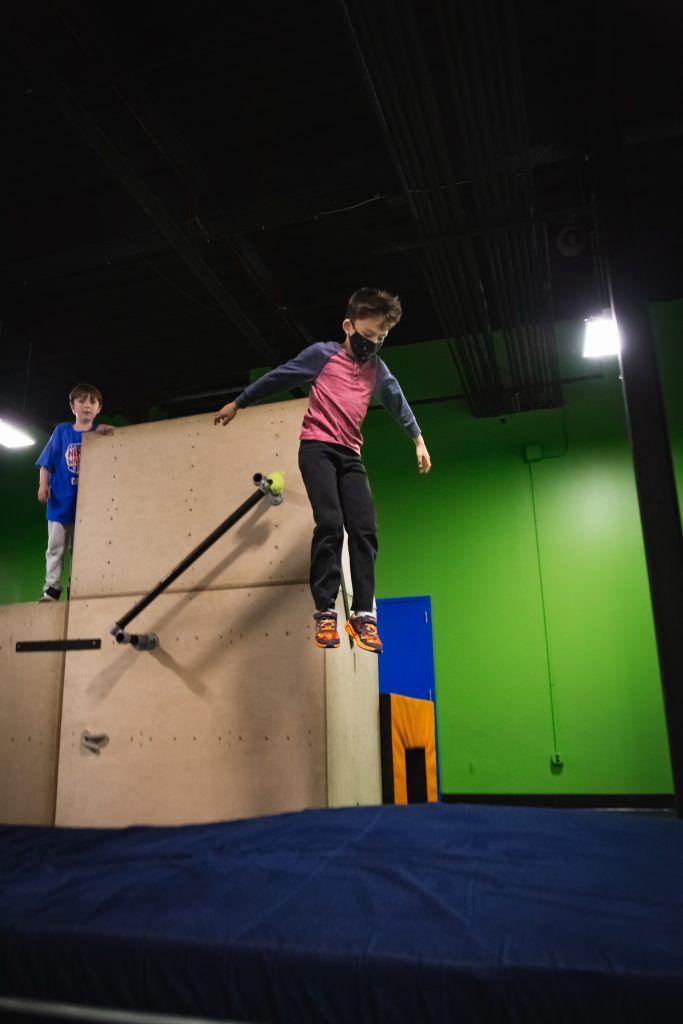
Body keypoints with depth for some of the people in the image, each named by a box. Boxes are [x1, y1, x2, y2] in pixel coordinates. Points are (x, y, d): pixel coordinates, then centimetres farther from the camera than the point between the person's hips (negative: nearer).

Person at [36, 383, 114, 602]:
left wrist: (109, 433, -19)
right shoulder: (61, 431, 6)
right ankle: (51, 589, 5)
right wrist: (43, 485, -7)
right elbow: (47, 462, 6)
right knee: (55, 547, 1)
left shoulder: (99, 434, 6)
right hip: (61, 501, 0)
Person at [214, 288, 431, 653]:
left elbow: (398, 402, 31)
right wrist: (237, 403, 13)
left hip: (350, 455, 5)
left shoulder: (377, 370, 16)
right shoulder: (323, 354, 2)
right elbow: (278, 377, 8)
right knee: (330, 523, -21)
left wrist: (418, 440, 35)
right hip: (317, 447, -5)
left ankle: (363, 614, -6)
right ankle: (325, 613, -16)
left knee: (364, 530, -9)